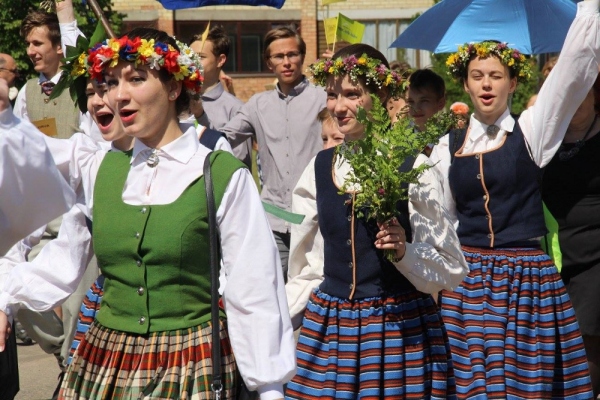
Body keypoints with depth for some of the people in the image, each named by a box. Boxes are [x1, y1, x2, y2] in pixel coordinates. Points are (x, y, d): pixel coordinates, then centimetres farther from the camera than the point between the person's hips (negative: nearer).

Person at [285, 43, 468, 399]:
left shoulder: (412, 168, -7)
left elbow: (453, 269, -5)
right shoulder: (319, 168, 5)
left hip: (400, 329, -3)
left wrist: (404, 251, -21)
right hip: (328, 328, 4)